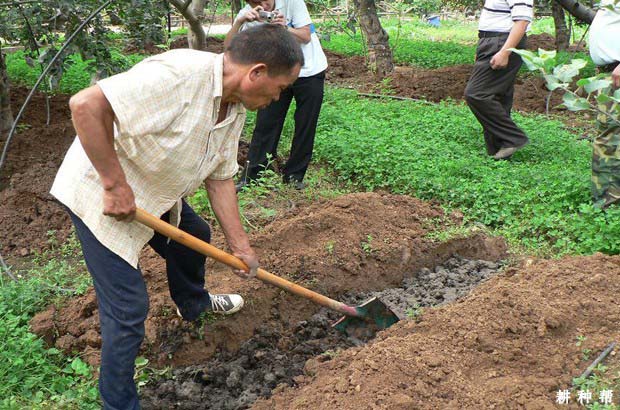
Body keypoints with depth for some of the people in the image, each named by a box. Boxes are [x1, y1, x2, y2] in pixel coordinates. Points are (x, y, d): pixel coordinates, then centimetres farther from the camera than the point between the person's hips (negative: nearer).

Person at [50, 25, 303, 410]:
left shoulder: (236, 108, -3)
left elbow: (220, 176, 6)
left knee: (194, 238, 28)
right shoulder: (179, 74, -33)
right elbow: (86, 105, -39)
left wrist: (239, 243, 6)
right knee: (129, 306, -7)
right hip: (99, 197, -9)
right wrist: (115, 184, -32)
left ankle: (194, 304, 58)